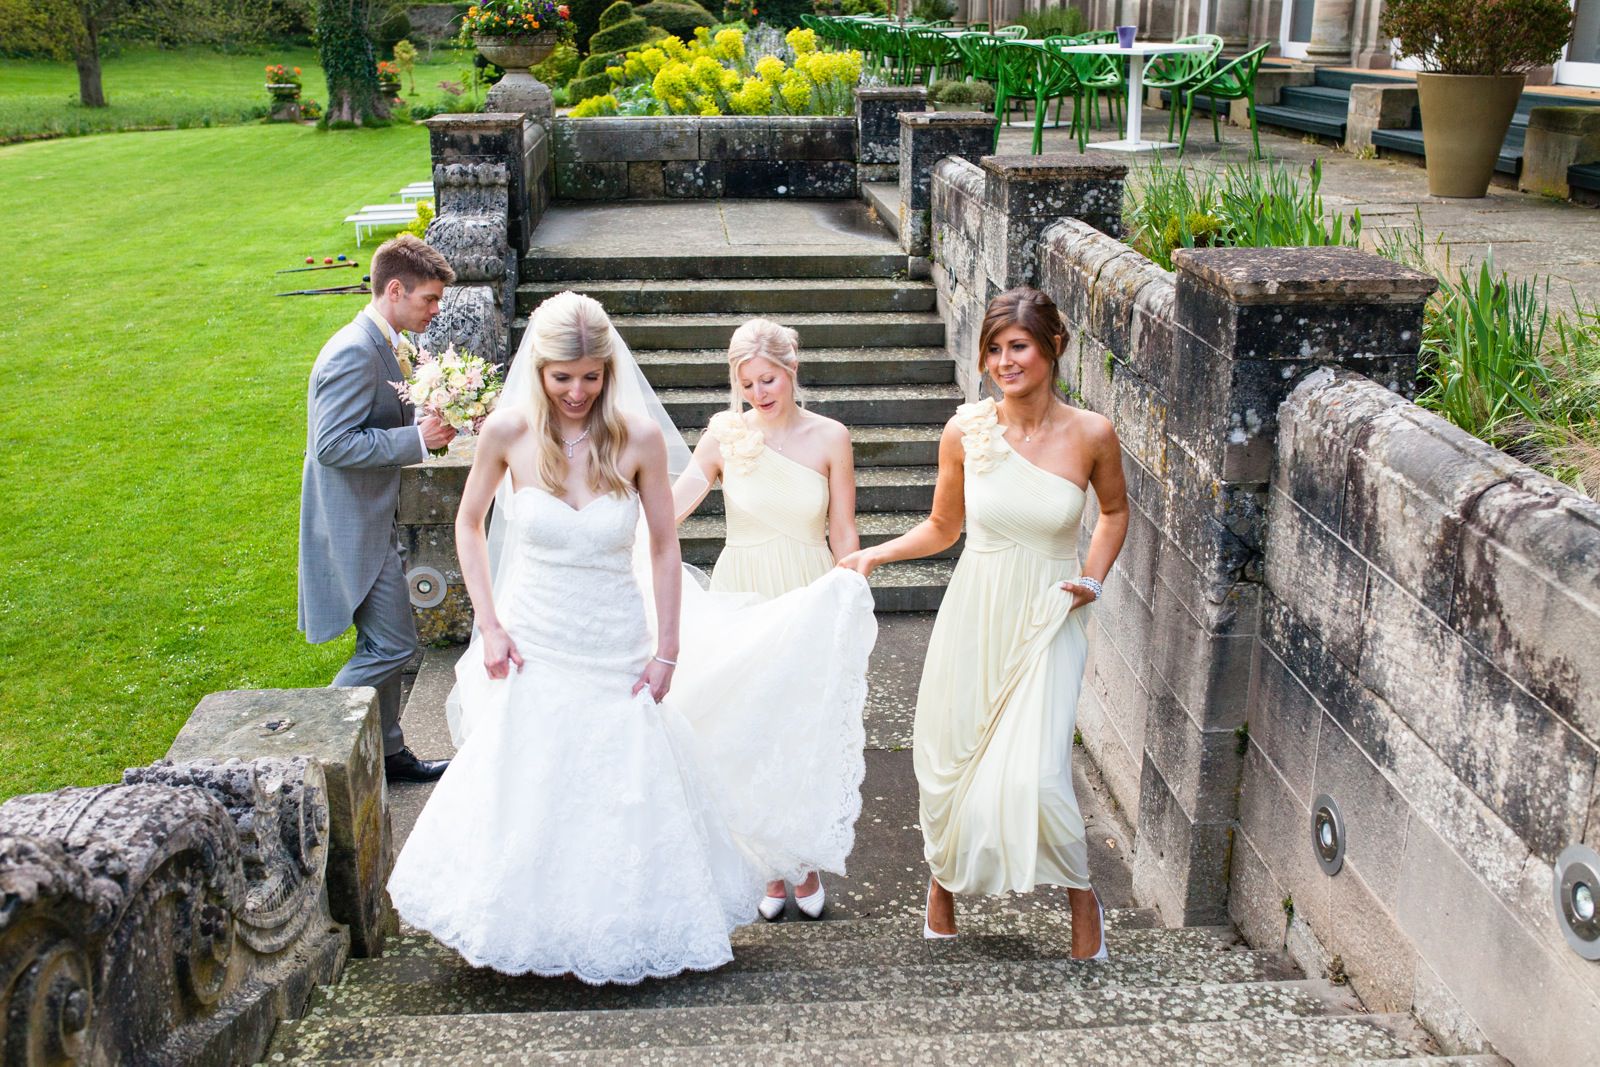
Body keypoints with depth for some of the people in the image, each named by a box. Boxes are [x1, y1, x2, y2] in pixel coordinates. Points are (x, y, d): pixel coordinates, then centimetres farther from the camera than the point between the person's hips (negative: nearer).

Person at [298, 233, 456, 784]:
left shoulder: (380, 345, 10)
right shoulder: (355, 352, -21)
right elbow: (333, 445, -26)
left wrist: (425, 421, 4)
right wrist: (418, 439, -24)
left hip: (370, 521, 10)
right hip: (356, 526, -10)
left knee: (382, 645, 17)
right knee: (393, 644, -6)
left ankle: (387, 754, 28)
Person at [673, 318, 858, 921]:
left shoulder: (829, 437, -3)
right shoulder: (725, 433, -3)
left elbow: (843, 534, 2)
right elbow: (672, 506, 1)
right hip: (742, 598, 1)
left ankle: (807, 867, 22)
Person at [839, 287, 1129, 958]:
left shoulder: (1090, 435, -8)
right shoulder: (966, 432, -5)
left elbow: (1115, 512, 13)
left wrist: (1092, 580, 0)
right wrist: (874, 555, -3)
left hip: (1047, 624, -2)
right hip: (973, 615, 2)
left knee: (1033, 775, -14)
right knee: (948, 759, 10)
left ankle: (1083, 897, 15)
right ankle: (943, 883, 40)